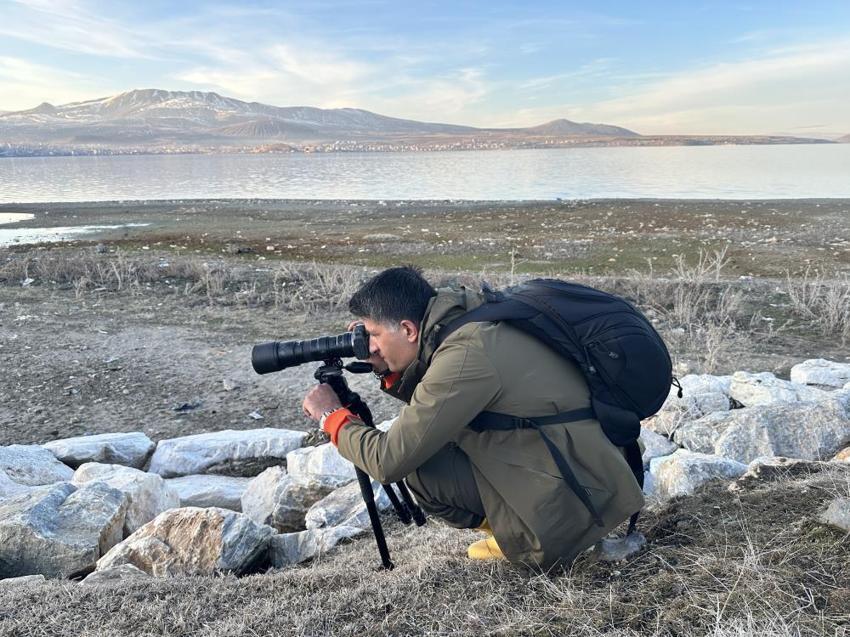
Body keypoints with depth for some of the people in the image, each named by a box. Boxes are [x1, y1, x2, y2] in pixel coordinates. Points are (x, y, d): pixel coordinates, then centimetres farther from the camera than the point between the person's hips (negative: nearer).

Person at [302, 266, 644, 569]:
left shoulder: (465, 355, -24)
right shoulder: (470, 318, 1)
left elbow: (388, 461, -20)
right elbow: (429, 403, 18)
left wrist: (332, 416, -4)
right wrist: (388, 370, 3)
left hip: (573, 511, -9)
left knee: (415, 463, -9)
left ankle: (523, 538, 4)